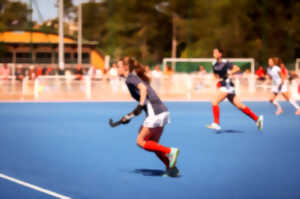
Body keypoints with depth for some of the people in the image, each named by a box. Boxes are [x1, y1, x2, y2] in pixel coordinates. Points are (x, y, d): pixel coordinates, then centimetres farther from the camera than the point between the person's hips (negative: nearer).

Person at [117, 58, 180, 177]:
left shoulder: (130, 78, -3)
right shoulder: (135, 78, 24)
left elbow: (143, 88, -21)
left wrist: (140, 106, -27)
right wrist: (129, 117, 27)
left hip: (155, 112, -9)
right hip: (162, 111, 9)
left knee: (140, 142, -2)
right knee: (153, 144, 13)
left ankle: (170, 151, -10)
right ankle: (171, 168, 6)